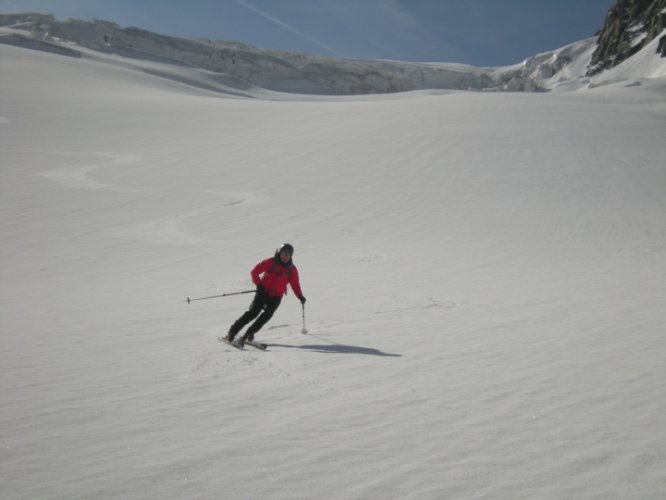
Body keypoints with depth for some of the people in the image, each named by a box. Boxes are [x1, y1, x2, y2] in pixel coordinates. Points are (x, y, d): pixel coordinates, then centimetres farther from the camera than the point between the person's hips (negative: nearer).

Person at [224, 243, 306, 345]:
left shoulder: (292, 270, 3)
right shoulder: (270, 262, -5)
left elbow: (295, 284, 9)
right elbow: (254, 272, -3)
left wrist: (300, 296, -5)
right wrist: (258, 284, -13)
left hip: (276, 297, 3)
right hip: (263, 292, -2)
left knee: (267, 315, -20)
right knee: (253, 312, -16)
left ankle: (249, 333, -10)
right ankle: (232, 332, -8)